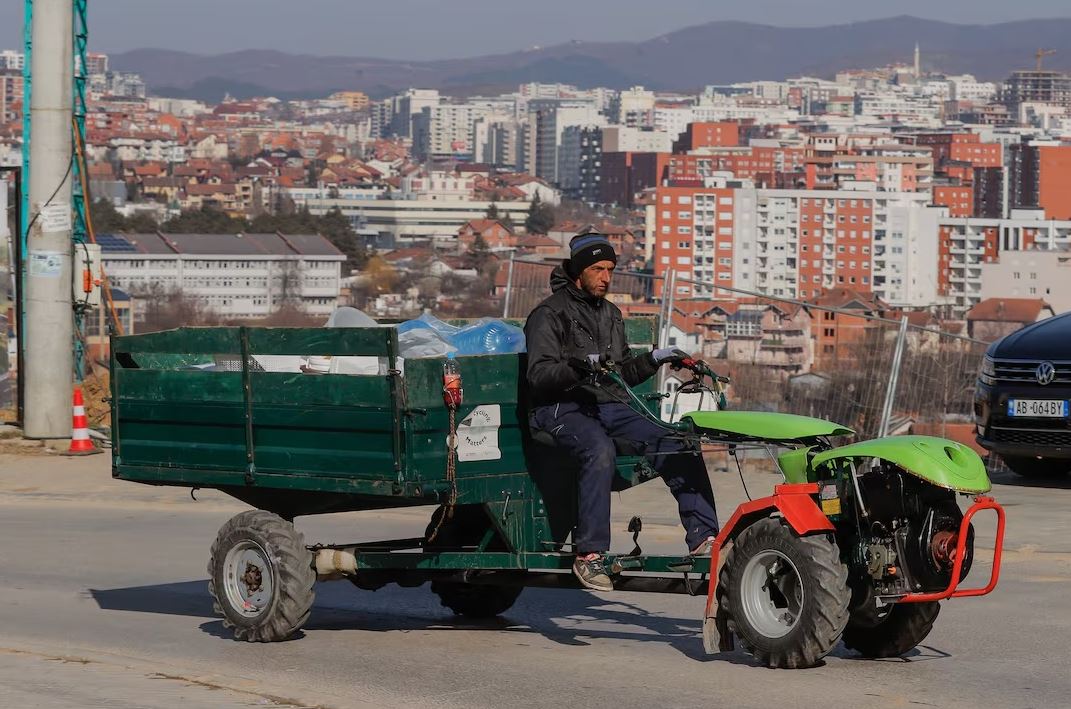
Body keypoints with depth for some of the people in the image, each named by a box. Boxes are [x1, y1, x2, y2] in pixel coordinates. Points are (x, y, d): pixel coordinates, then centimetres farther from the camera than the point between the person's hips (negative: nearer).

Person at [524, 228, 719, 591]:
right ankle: (589, 553, -39)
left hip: (609, 407, 7)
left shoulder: (610, 314, 22)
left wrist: (653, 360, 9)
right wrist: (578, 366, -30)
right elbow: (539, 375, -14)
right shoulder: (549, 314, -1)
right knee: (600, 449, -39)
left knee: (679, 446, -14)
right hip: (562, 409, -7)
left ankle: (703, 537, -16)